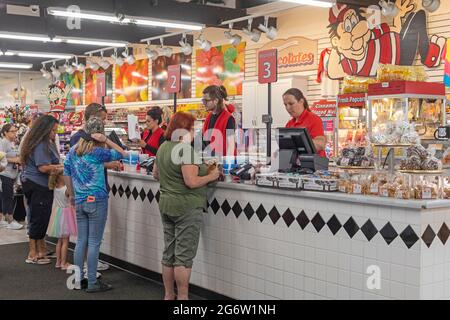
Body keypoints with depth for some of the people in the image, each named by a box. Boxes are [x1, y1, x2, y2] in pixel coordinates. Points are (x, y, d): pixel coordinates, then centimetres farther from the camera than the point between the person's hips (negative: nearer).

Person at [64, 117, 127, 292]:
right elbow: (122, 154, -3)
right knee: (94, 243, -1)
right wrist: (106, 141, -10)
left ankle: (79, 279, 17)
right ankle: (92, 283, 4)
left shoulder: (73, 150, 6)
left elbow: (67, 173, 12)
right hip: (96, 200, -6)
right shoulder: (97, 151, -12)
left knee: (81, 241, 12)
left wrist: (72, 195, 20)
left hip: (79, 201, 6)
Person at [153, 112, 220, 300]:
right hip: (186, 208, -8)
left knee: (169, 253, 14)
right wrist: (211, 176, -9)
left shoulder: (163, 148, 9)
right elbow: (191, 182, -23)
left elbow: (156, 174, 20)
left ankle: (168, 295, 23)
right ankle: (182, 297, 4)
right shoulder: (186, 150, -18)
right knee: (184, 255, -2)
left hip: (166, 205, 9)